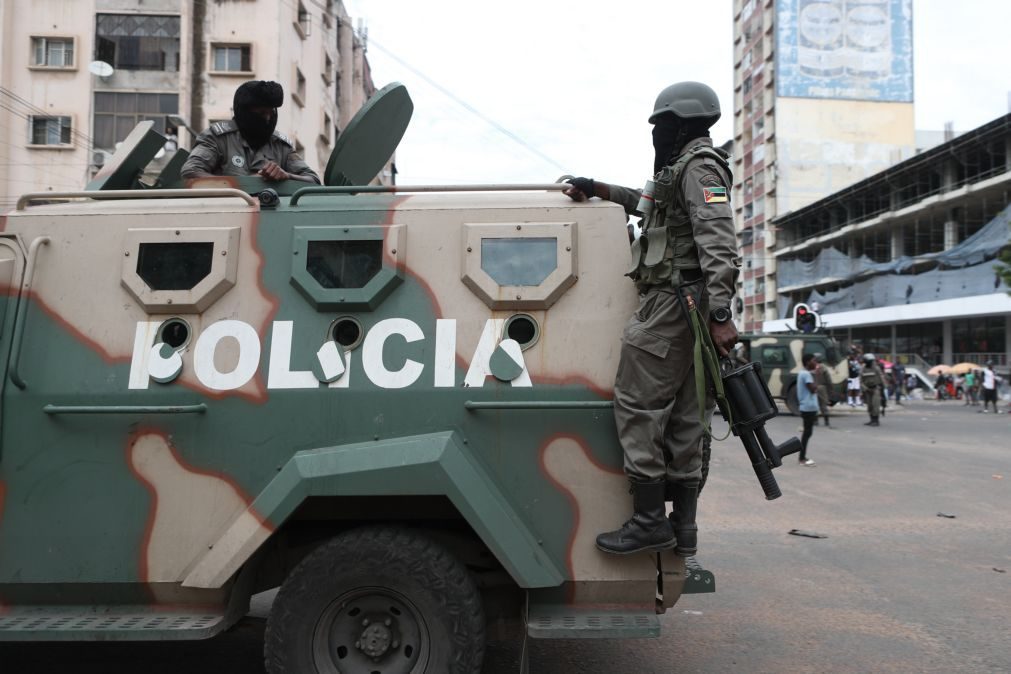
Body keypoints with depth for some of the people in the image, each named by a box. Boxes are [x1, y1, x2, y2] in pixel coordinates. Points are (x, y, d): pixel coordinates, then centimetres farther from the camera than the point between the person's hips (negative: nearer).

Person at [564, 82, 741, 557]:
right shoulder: (685, 169, 25)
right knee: (682, 420, 8)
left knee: (637, 406, -10)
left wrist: (719, 313, -28)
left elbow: (717, 242, -19)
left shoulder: (699, 166, -6)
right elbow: (650, 205, 44)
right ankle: (682, 527, 13)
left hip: (673, 303, -10)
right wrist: (598, 189, 37)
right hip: (682, 306, 10)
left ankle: (649, 521, -9)